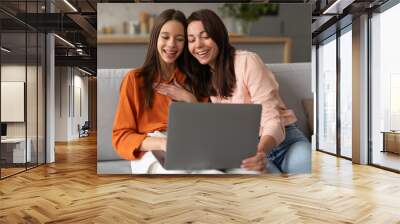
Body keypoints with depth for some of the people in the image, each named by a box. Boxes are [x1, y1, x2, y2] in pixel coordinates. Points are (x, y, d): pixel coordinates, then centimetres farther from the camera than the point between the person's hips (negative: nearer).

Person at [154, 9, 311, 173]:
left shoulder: (247, 61, -11)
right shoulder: (204, 76, 8)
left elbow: (272, 121, -16)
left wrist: (261, 151, -37)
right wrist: (189, 100, -5)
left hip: (285, 140, -3)